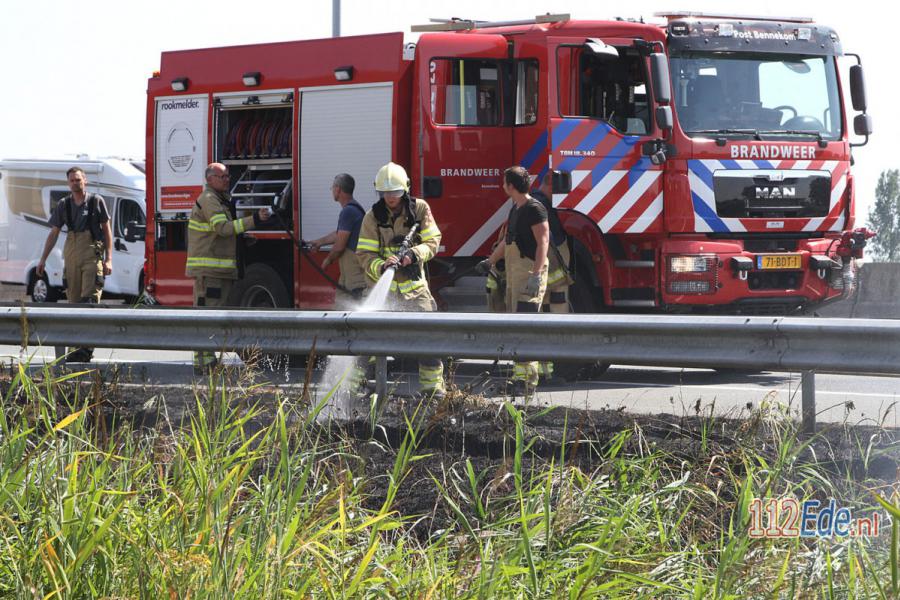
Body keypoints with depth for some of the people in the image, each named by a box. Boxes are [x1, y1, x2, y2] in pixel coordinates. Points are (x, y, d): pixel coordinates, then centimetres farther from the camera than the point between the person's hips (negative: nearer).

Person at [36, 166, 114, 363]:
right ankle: (80, 347, 10)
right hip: (71, 257, 4)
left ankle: (86, 348, -20)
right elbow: (54, 233, 15)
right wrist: (43, 259, 9)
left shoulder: (96, 201, 2)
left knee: (89, 300, -13)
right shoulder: (63, 205, 11)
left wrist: (108, 259, -5)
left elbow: (107, 230, 3)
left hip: (92, 256, -4)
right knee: (73, 300, 4)